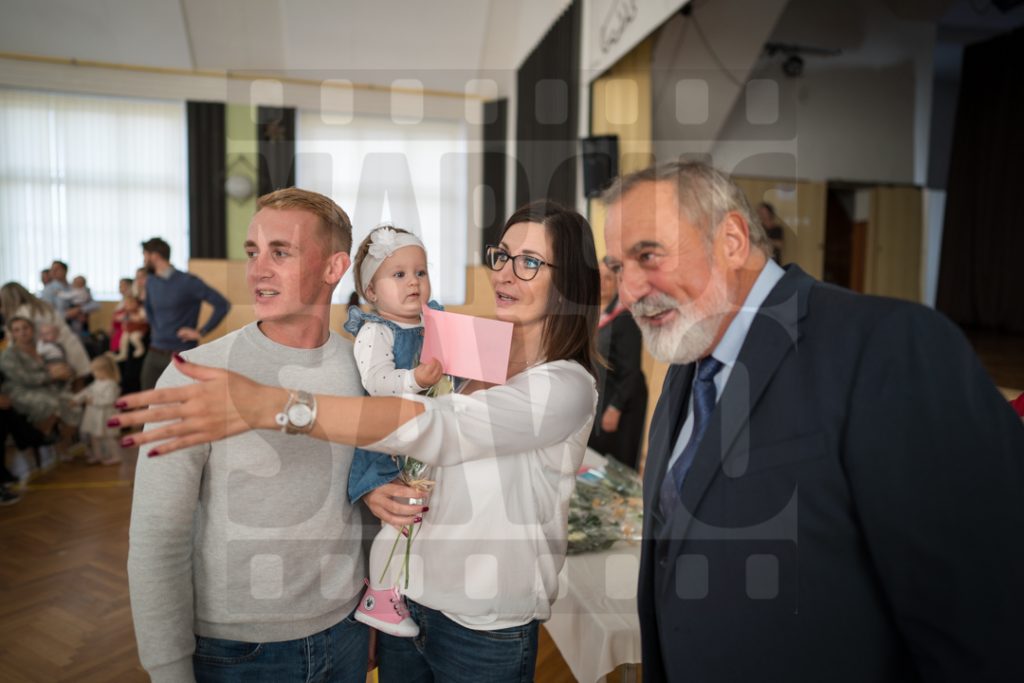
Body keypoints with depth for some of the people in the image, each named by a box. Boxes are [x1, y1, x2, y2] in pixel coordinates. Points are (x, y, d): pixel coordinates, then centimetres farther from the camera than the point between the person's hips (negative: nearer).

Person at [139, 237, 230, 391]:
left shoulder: (187, 281, -12)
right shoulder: (150, 283, 10)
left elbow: (222, 305, -16)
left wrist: (201, 332, -14)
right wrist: (155, 329, 16)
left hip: (180, 356, -6)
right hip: (154, 354, 6)